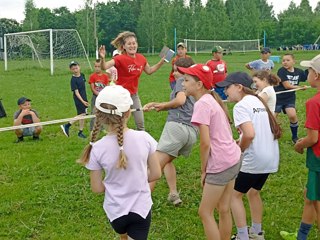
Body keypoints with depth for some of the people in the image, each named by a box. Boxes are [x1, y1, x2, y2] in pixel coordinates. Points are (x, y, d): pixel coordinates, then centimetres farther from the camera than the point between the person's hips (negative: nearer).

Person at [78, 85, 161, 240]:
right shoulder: (144, 138, -16)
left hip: (115, 211, 1)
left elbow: (97, 188, -8)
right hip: (141, 208, -1)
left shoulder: (97, 149, -18)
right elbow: (156, 174, -5)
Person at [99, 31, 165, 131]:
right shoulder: (120, 58, -18)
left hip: (134, 94, 5)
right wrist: (102, 58, -53)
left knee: (140, 122, 10)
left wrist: (162, 61, 10)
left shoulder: (141, 58, -1)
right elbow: (105, 67, -32)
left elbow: (149, 71, 17)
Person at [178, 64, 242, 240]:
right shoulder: (212, 99, 11)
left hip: (220, 163, -9)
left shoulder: (202, 104, -17)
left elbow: (205, 143, -20)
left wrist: (203, 170, -8)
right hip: (233, 158, 9)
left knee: (205, 212, 4)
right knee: (224, 210, 18)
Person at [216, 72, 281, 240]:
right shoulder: (257, 100, 13)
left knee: (234, 194, 7)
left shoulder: (241, 106, -15)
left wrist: (239, 149, -8)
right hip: (271, 158, 9)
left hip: (254, 160, -9)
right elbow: (275, 130, 16)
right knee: (253, 192, 26)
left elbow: (249, 134, -28)